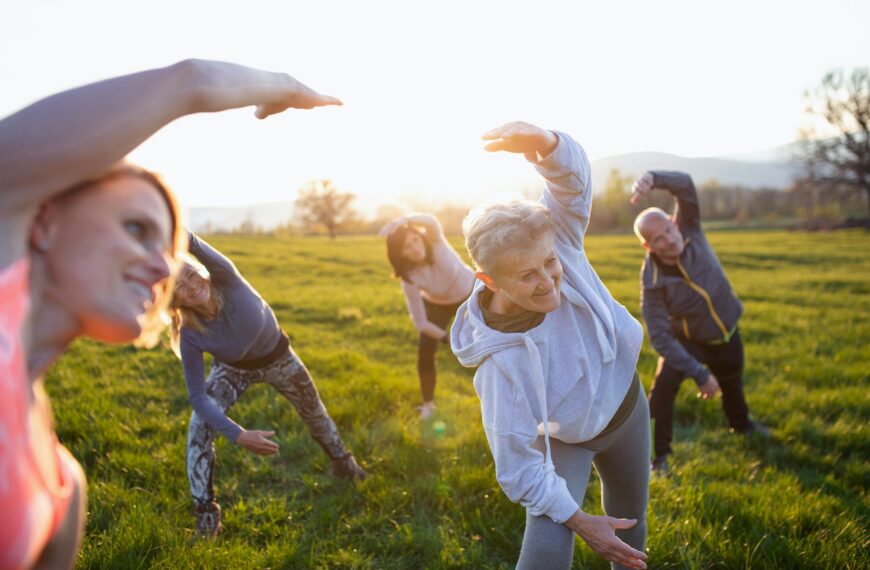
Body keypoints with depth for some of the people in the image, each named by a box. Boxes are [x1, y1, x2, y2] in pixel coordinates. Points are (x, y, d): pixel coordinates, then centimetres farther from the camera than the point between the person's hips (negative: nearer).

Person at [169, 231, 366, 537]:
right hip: (233, 368, 0)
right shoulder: (189, 335, -33)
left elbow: (190, 242, -56)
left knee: (315, 413, 19)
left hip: (277, 356, 1)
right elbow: (198, 397, -30)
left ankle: (344, 464, 48)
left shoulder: (226, 278, -37)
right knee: (200, 426, -21)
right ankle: (206, 512, -5)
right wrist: (239, 435, -37)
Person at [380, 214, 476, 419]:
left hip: (469, 294, 0)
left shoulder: (435, 241, -33)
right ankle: (428, 404, 14)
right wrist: (448, 339, -27)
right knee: (425, 352, -8)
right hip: (437, 304, 0)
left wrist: (400, 222, -67)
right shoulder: (409, 277, -32)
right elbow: (420, 322, -26)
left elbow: (431, 221, -59)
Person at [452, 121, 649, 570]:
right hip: (565, 442, -5)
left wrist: (542, 141, -61)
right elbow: (518, 464, -29)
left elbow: (573, 180, -39)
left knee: (631, 528, 23)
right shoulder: (502, 364, -37)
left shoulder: (562, 250, -27)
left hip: (627, 409, 5)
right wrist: (578, 520, -22)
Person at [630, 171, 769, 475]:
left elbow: (685, 184, -41)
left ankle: (740, 423, 58)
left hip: (727, 333, 4)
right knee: (662, 389, -24)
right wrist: (699, 374, -33)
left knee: (732, 384, 27)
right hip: (686, 340, -4)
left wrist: (652, 178, -61)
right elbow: (660, 337, -31)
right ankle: (658, 455, -6)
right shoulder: (653, 282, -32)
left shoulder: (689, 231, -25)